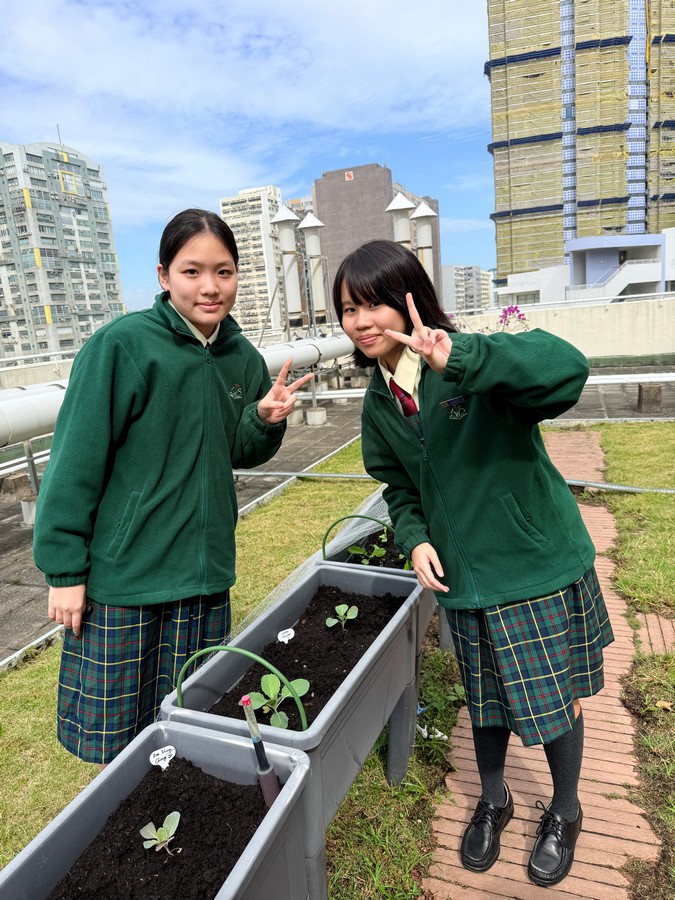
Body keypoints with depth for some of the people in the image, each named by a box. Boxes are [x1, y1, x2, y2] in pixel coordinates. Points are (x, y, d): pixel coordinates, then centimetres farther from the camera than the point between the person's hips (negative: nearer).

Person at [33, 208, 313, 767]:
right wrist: (64, 568, -10)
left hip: (205, 573, 5)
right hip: (122, 573, -4)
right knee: (117, 740, 13)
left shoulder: (244, 359, 2)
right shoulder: (121, 345, -15)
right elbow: (76, 460, -12)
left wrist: (265, 419, -8)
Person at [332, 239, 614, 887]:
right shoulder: (379, 402, 1)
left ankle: (564, 811, 44)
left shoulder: (470, 363, -21)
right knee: (485, 701, 21)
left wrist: (456, 357, -49)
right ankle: (493, 801, 49)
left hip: (538, 565, -4)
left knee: (554, 701, 14)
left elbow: (567, 370, -39)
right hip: (463, 578, 5)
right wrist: (415, 539, -8)